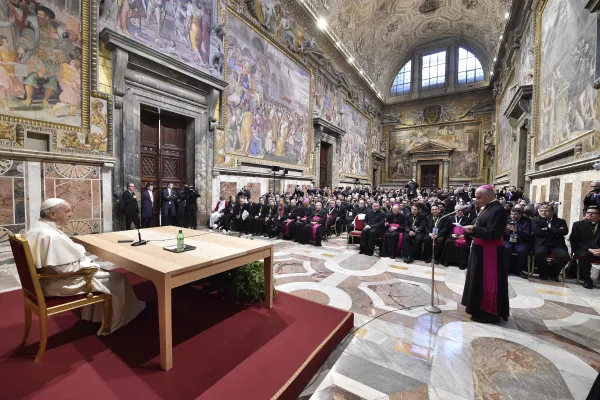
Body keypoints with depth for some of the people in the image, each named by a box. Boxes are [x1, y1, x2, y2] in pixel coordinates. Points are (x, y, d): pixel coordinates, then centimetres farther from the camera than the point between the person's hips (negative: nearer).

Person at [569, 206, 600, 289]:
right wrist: (589, 249, -15)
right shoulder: (578, 224, 9)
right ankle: (586, 279, -18)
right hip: (583, 249, -2)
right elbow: (575, 241, 1)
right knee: (584, 255, -35)